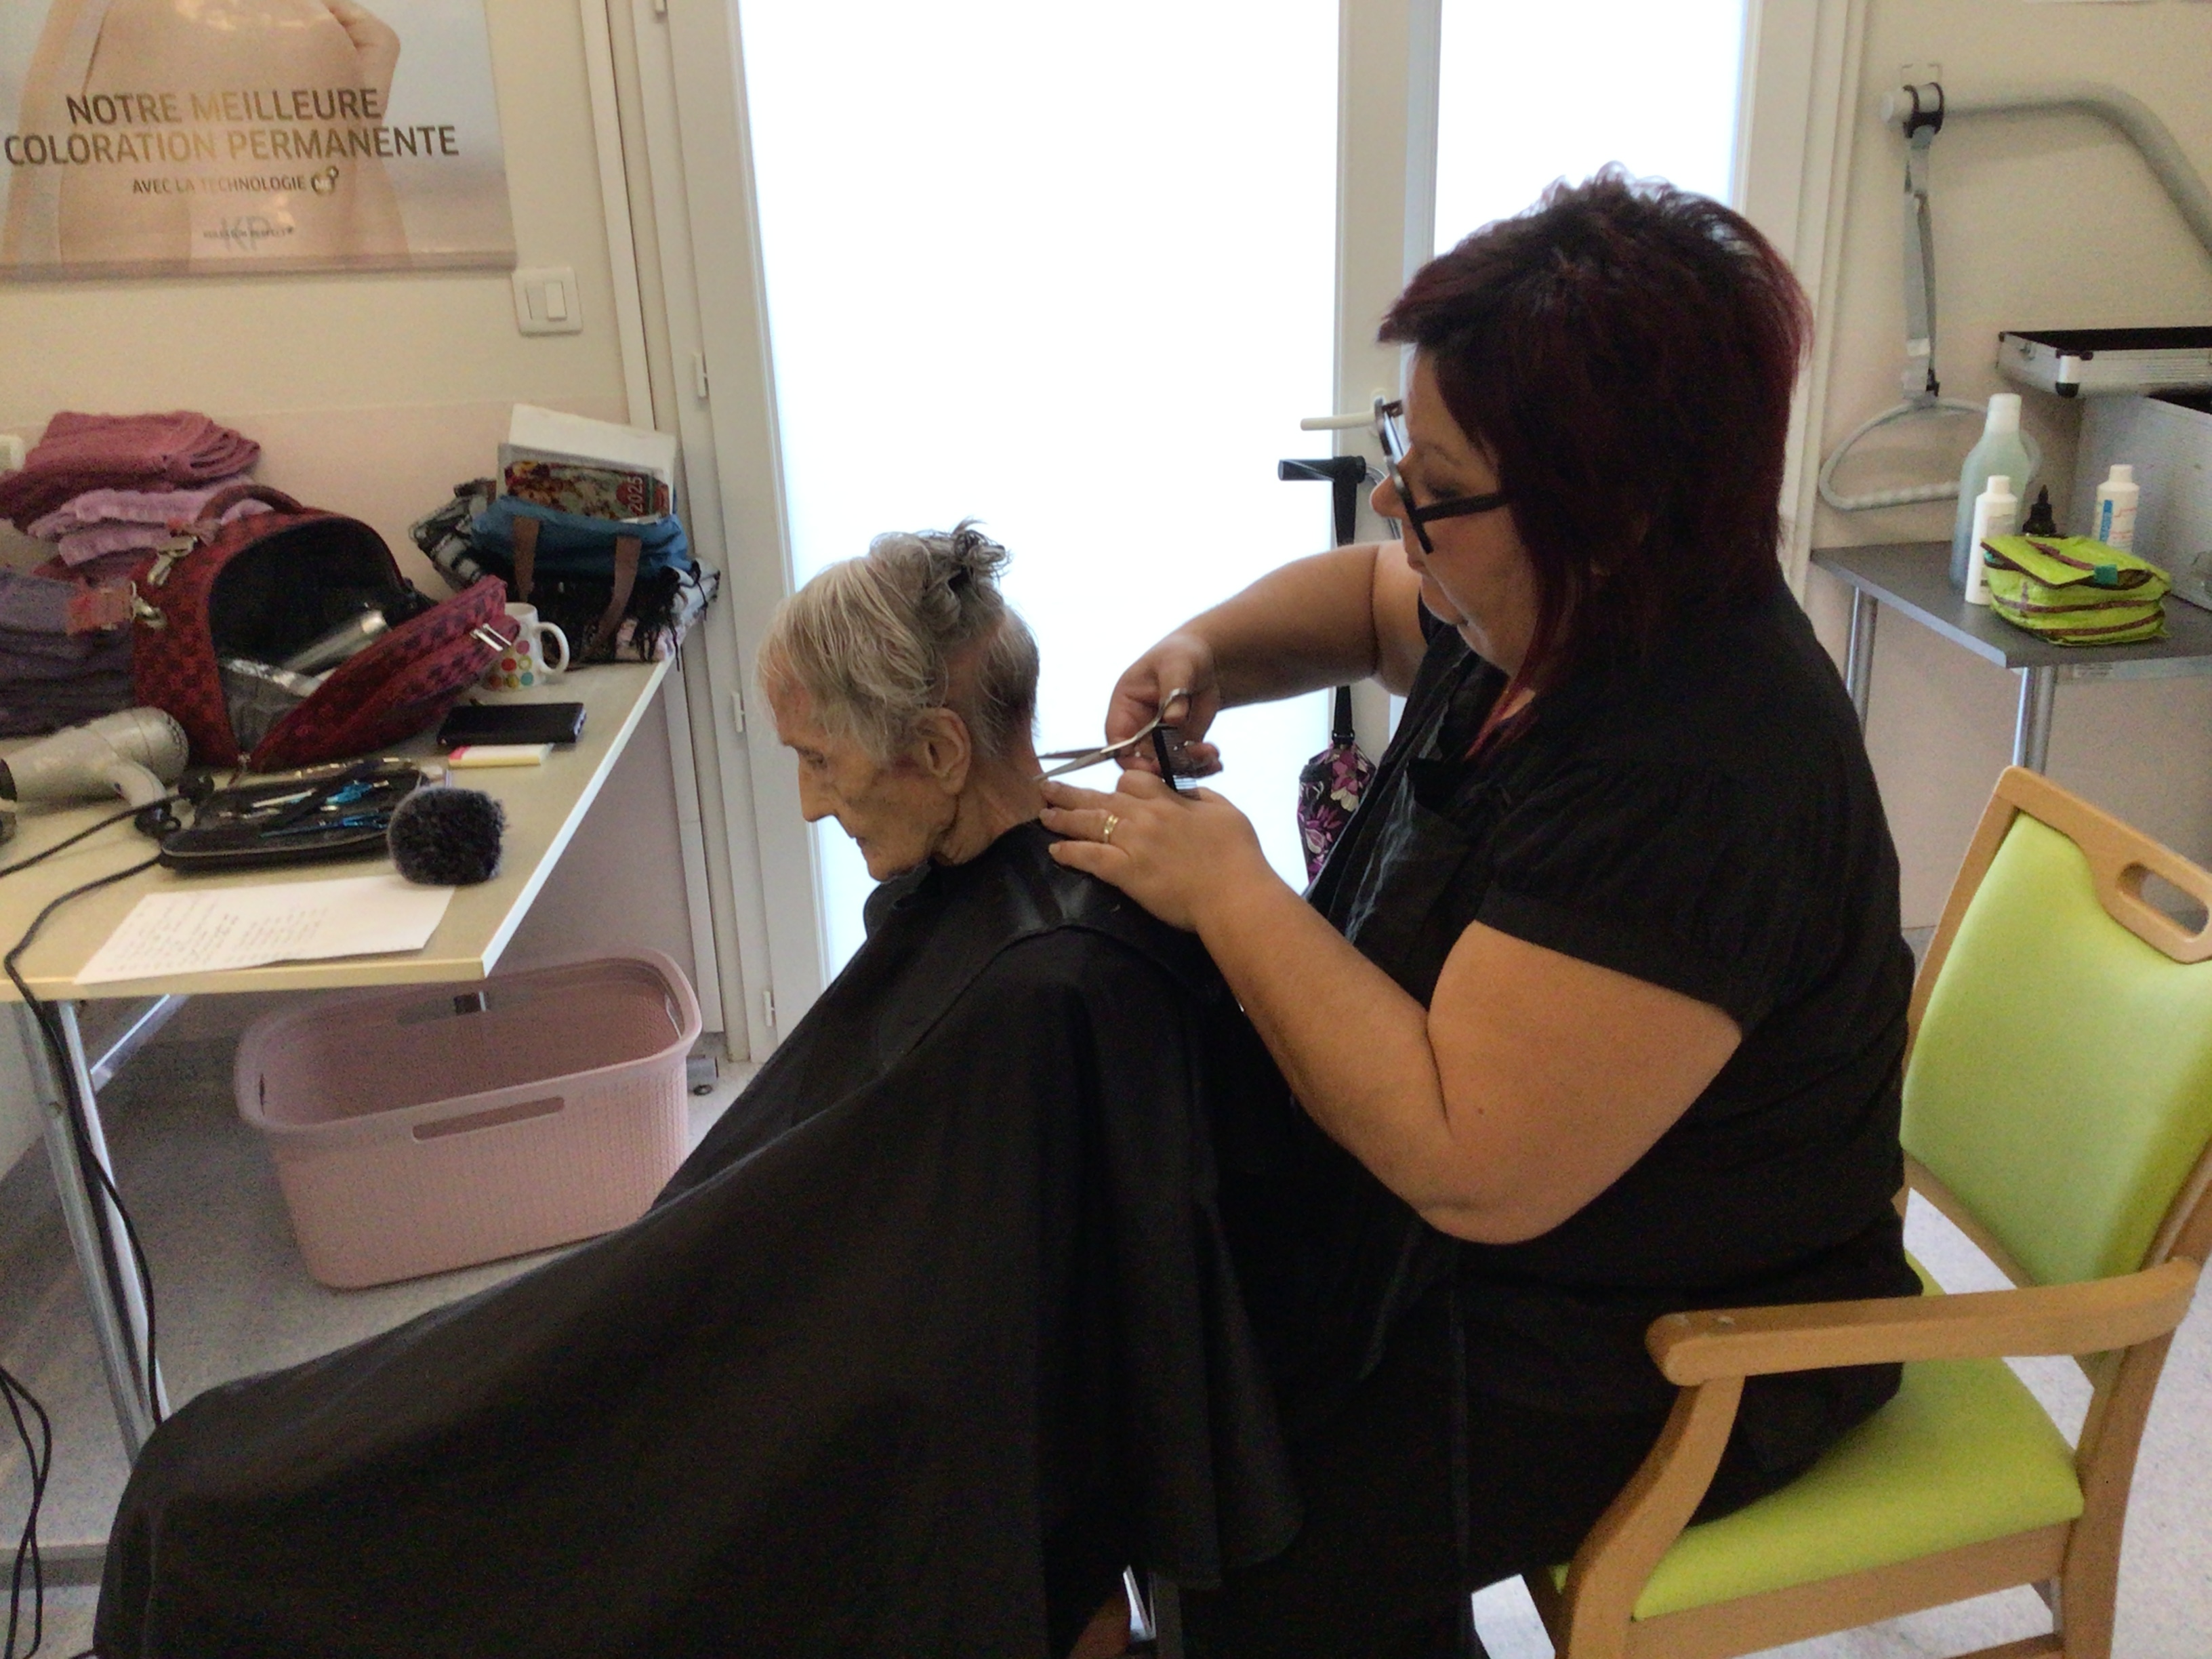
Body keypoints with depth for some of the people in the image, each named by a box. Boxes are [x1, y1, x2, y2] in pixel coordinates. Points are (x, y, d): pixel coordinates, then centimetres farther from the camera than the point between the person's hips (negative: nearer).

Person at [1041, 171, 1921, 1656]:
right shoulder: (1563, 609, -6)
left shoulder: (1693, 781, -35)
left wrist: (1229, 889, -28)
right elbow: (1366, 599, 15)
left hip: (1667, 1340, -8)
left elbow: (1472, 1168, -36)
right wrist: (1211, 652, -7)